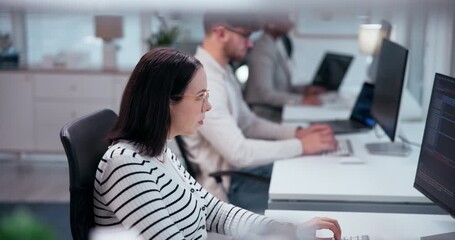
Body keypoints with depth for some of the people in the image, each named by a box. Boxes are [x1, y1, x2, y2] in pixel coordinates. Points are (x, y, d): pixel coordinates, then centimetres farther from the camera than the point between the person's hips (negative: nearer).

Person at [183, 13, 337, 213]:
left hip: (234, 169, 9)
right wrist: (301, 146, -23)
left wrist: (296, 133, -1)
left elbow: (248, 123, 14)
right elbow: (238, 152, -29)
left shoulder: (222, 71, 7)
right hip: (222, 186, -9)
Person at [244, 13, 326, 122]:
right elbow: (265, 93, -23)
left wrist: (304, 90, 4)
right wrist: (301, 100, -29)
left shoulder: (280, 44, 12)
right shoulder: (263, 50, -16)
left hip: (279, 110, 9)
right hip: (264, 113, -9)